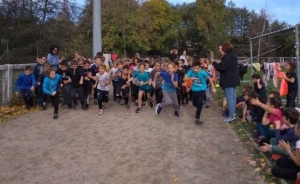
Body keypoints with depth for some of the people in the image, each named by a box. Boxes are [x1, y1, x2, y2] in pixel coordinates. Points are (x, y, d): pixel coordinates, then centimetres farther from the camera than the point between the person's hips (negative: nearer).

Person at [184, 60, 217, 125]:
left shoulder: (203, 73, -23)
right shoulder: (191, 71, -16)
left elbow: (210, 79, -11)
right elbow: (184, 79, -17)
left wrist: (213, 88, -8)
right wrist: (191, 78, -35)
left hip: (202, 89, -4)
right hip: (194, 90, 4)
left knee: (200, 103, -21)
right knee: (194, 103, 16)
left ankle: (197, 118, -10)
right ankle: (199, 109, 51)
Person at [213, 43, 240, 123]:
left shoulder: (227, 57, -18)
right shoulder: (232, 56, 14)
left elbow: (221, 68, -21)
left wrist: (215, 63, -3)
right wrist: (219, 63, 13)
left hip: (228, 80, -10)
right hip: (234, 79, 11)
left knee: (229, 98, -6)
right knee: (233, 97, 17)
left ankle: (231, 116, -1)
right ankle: (233, 113, 28)